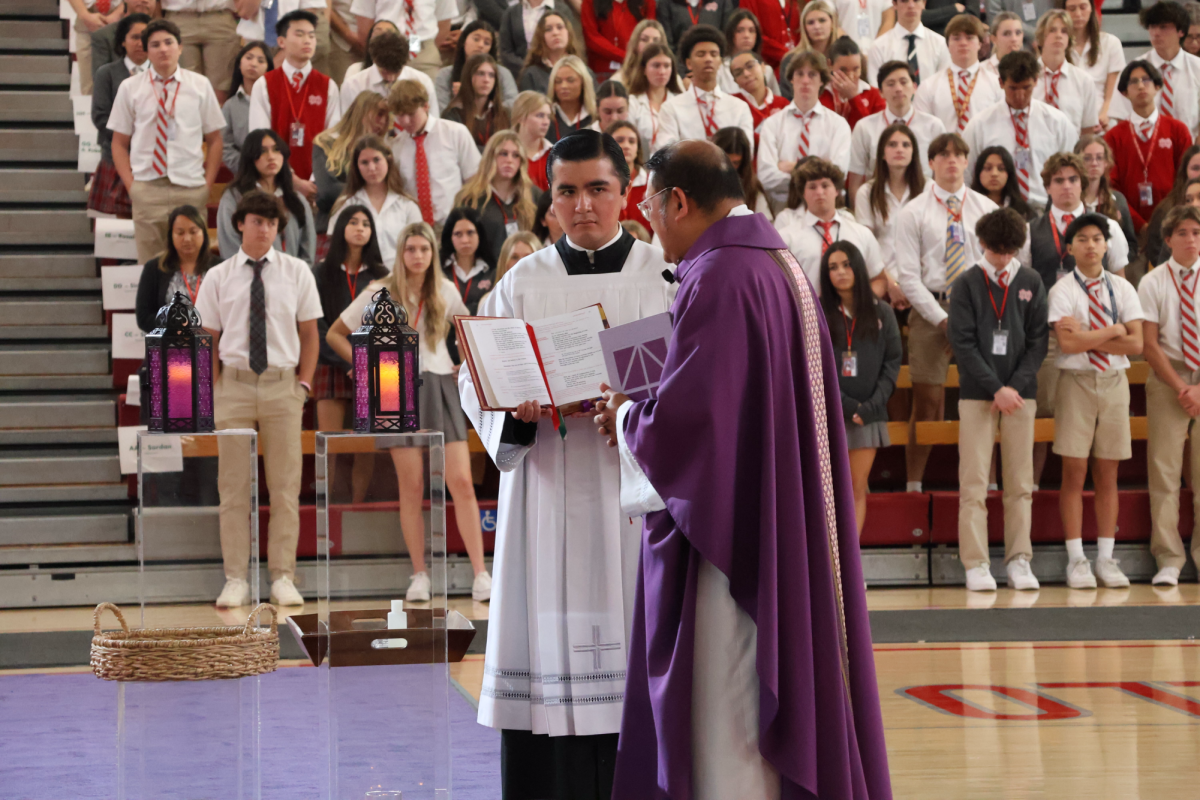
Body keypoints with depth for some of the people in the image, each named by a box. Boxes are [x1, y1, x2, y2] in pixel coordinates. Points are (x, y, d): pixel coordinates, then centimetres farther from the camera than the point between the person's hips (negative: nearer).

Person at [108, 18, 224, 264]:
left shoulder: (200, 85, 7)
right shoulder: (129, 88, 6)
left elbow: (214, 140, 11)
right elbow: (119, 143, 9)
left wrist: (207, 185, 1)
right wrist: (131, 186, -2)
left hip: (190, 189, 0)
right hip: (147, 189, 0)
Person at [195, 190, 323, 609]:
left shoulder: (297, 272, 7)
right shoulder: (218, 278, 5)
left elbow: (310, 333, 10)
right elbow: (208, 338, 8)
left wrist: (304, 383, 1)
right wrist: (216, 388, -1)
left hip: (282, 385, 0)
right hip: (234, 383, 0)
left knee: (285, 485, 1)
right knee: (233, 485, 1)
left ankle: (282, 578, 6)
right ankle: (235, 580, 5)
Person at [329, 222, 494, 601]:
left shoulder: (445, 291, 8)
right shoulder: (381, 293, 1)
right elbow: (335, 334, 8)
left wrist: (466, 365, 11)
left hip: (440, 387, 1)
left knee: (461, 482, -7)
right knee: (412, 487, -2)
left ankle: (481, 574, -7)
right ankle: (419, 575, 6)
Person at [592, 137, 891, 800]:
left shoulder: (718, 279, -18)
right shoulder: (782, 267, 12)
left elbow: (681, 419, -22)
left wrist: (626, 418, -2)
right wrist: (647, 411, 16)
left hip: (730, 543, -10)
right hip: (788, 537, 10)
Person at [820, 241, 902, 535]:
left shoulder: (881, 312, 7)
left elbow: (892, 362, 5)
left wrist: (871, 406, -7)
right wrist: (846, 404, -12)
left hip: (868, 415, 2)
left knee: (857, 489, 3)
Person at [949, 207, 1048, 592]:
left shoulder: (1031, 283, 7)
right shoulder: (967, 285, 1)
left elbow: (1038, 341, 5)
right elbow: (963, 343, -5)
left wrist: (1016, 387, -8)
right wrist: (996, 389, -12)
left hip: (1020, 394, 2)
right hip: (977, 394, -2)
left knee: (1021, 484, 2)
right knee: (974, 484, -4)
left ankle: (1019, 561, 6)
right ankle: (976, 564, -2)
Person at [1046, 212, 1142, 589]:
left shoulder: (1122, 289, 7)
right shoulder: (1062, 291, -3)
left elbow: (1136, 344, -3)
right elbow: (1068, 343, -16)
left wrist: (1088, 338, -10)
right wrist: (1114, 331, -9)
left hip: (1114, 382, 3)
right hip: (1077, 382, -3)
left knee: (1107, 474, 6)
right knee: (1074, 473, -2)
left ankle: (1106, 558, 11)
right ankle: (1076, 560, 2)